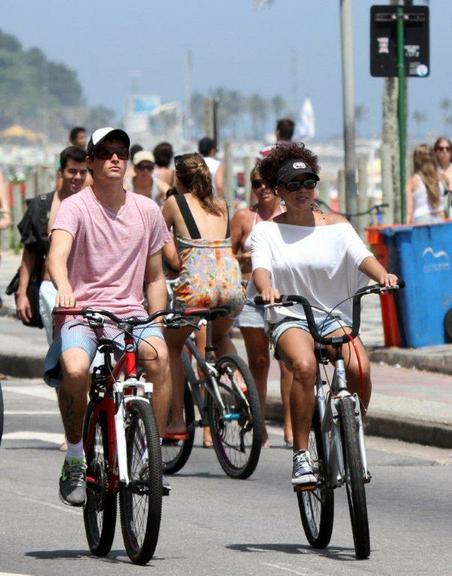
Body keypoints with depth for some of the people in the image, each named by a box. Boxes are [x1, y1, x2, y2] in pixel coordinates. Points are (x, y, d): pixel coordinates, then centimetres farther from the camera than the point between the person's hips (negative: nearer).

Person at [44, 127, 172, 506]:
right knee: (75, 370, -34)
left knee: (159, 356, -31)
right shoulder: (76, 206, -3)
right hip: (80, 312, -3)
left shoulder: (147, 211, 10)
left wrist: (155, 326, 5)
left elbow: (155, 278, 17)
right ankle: (75, 459, -10)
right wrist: (63, 288, -43)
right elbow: (58, 254, -22)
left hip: (130, 313, 3)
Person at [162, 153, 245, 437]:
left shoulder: (175, 202, 10)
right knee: (221, 337, 35)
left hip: (198, 284, -4)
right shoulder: (221, 205, 22)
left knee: (171, 346, 20)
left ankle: (177, 420, 10)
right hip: (233, 284, 4)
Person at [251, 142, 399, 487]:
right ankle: (301, 456, -26)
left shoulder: (336, 226, 7)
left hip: (334, 317, 1)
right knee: (304, 366, -34)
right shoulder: (267, 231, 6)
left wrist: (382, 275, -30)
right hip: (289, 320, -1)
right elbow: (260, 267, -10)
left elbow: (361, 256, -8)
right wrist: (267, 289, -34)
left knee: (360, 367, -29)